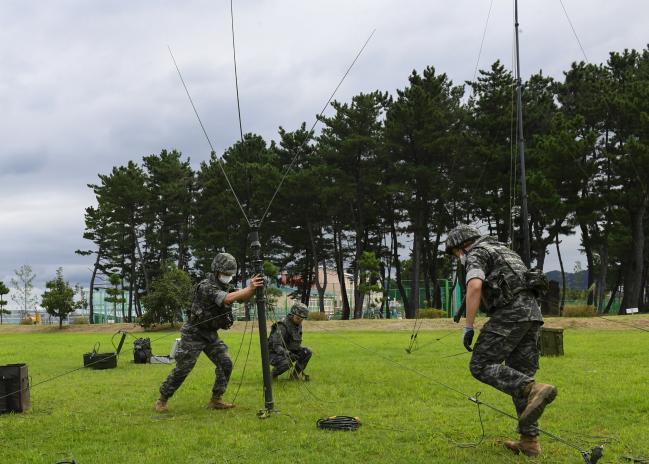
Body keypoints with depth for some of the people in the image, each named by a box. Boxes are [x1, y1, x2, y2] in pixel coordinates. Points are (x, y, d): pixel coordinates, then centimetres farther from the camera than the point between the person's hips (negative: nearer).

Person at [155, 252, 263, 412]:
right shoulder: (206, 287, -23)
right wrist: (250, 288, -42)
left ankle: (216, 400, 5)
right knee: (182, 369, -5)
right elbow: (227, 299, -37)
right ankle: (162, 400, 10)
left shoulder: (226, 286, 3)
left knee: (225, 364, -4)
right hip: (194, 334, -7)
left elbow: (243, 297, -10)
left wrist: (253, 287, -30)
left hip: (211, 334, 7)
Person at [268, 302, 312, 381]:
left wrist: (302, 349, -7)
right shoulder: (282, 326, -25)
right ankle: (273, 374, -7)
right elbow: (276, 346, -29)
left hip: (287, 351, 8)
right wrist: (288, 354, -41)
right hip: (274, 354, -8)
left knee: (307, 352, -8)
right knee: (287, 362, -37)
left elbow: (297, 343, 14)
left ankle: (296, 374, 5)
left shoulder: (298, 325, 3)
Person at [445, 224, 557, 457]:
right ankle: (529, 441, 7)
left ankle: (534, 390, -25)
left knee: (481, 366, -6)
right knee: (519, 376, 10)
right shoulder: (502, 251, 31)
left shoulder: (475, 254, 3)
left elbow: (475, 286, -17)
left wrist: (468, 327, -15)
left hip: (510, 312, -9)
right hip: (532, 311, 9)